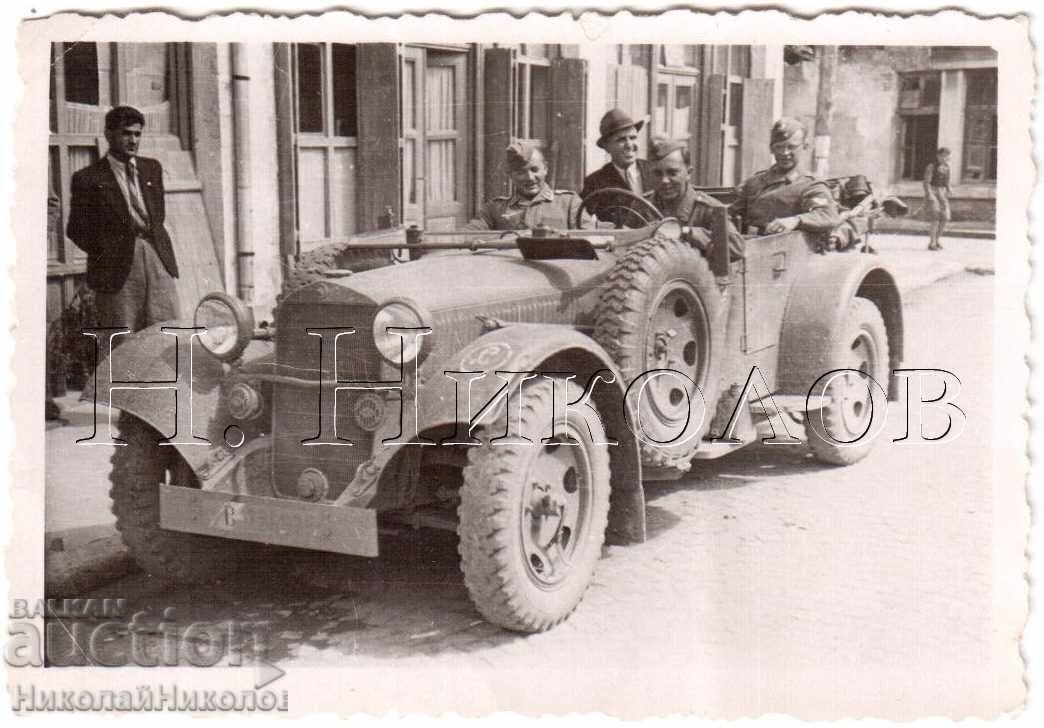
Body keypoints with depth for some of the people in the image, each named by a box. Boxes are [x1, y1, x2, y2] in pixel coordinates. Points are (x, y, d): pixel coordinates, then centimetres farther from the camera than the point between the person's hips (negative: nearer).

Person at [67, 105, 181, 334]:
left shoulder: (152, 168, 16)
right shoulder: (88, 179, 1)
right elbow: (76, 229, 3)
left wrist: (155, 241, 12)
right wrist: (103, 254, -3)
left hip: (157, 258, 4)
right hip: (118, 265, -4)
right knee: (121, 343, -2)